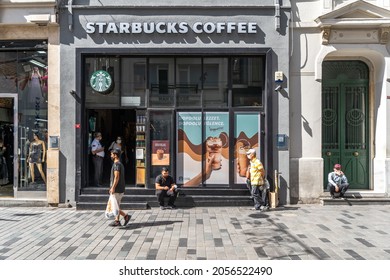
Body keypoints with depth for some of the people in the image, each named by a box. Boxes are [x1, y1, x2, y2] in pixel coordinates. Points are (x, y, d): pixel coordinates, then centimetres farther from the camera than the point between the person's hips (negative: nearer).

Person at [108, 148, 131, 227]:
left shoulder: (116, 164, -14)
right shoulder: (120, 164, 16)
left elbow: (117, 177, -22)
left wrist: (113, 187, -22)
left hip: (117, 189, -10)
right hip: (119, 189, 10)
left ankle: (126, 216, -4)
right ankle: (117, 221, 13)